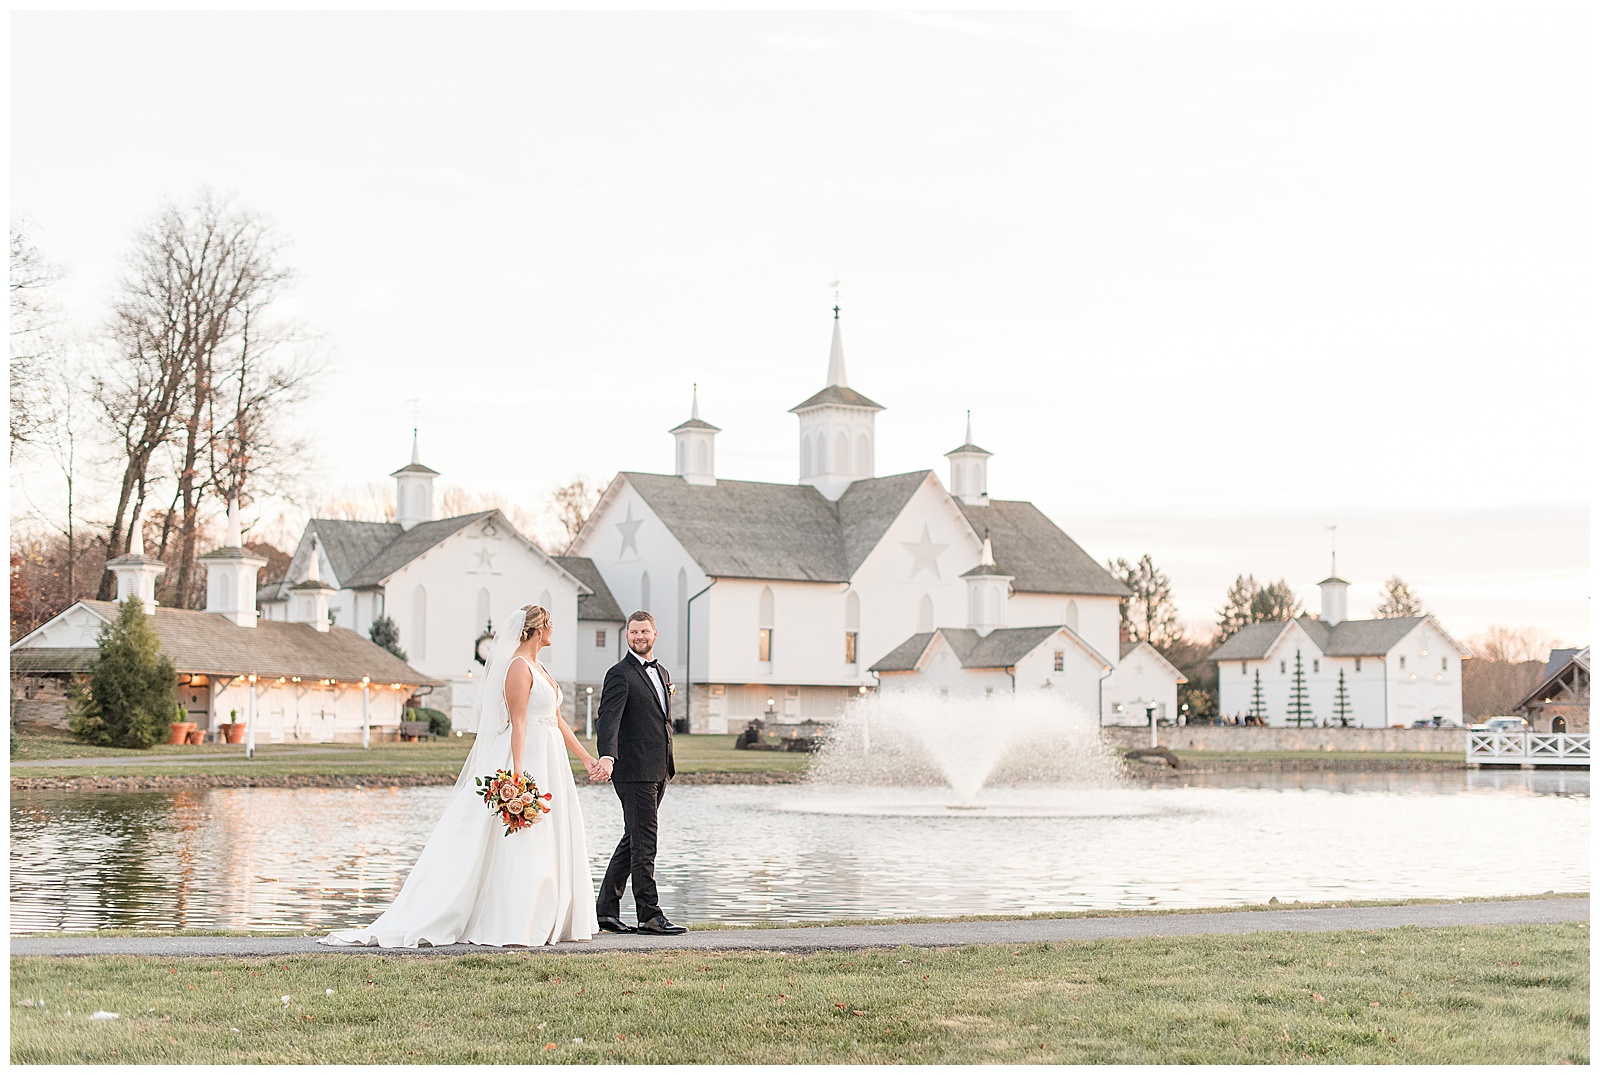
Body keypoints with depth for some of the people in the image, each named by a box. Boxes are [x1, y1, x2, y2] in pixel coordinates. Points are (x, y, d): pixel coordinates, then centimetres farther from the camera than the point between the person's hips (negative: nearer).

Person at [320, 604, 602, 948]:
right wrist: (518, 772, -24)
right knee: (521, 845, -9)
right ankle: (512, 925, -7)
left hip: (551, 762, 10)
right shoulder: (519, 666, -11)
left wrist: (587, 758, 18)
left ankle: (543, 921, 13)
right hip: (528, 757, -10)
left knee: (548, 843, 9)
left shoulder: (537, 667, 17)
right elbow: (517, 721, -18)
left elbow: (557, 720, 19)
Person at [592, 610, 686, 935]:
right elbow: (609, 718, -21)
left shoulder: (662, 673, 19)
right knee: (643, 843, -7)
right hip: (634, 770, -9)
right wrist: (607, 756, -36)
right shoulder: (620, 674, -8)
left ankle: (606, 910, 19)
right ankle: (649, 915, -4)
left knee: (632, 840, 12)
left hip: (657, 772, 9)